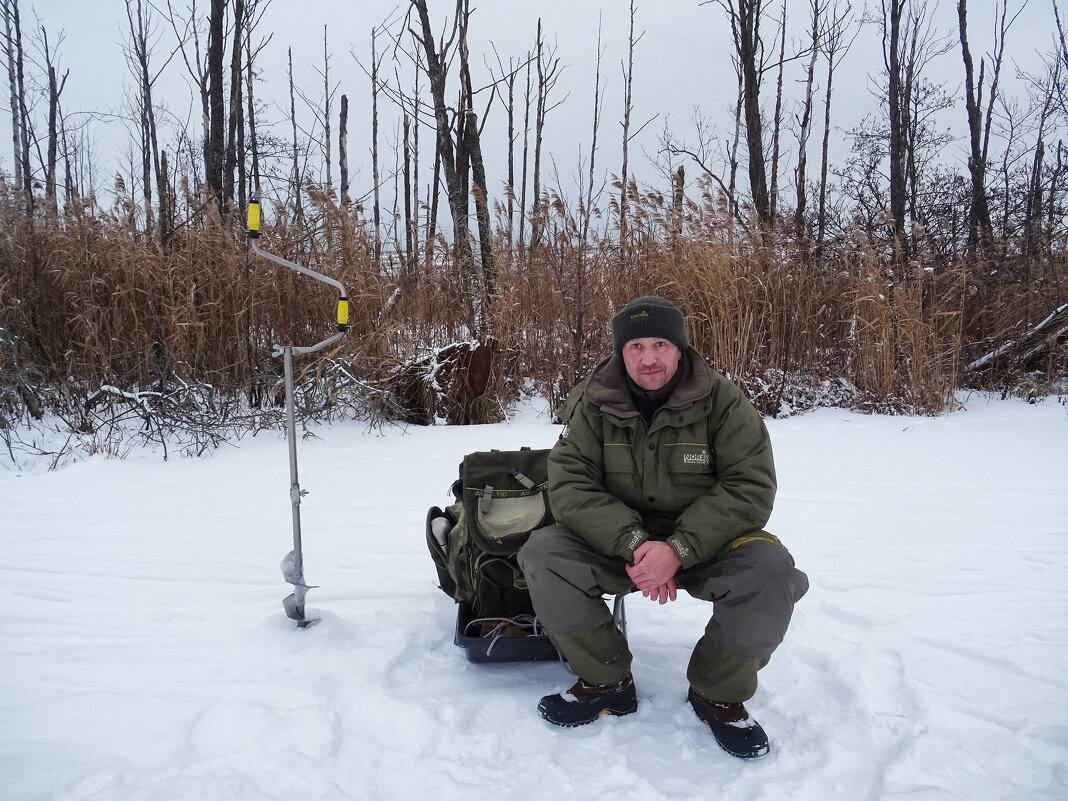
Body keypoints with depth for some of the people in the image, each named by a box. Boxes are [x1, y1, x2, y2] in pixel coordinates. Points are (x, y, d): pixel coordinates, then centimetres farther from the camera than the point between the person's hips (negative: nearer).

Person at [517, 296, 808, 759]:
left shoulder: (723, 402, -10)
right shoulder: (594, 406, -6)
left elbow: (750, 487, -16)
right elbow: (570, 484, -14)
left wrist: (678, 549, -29)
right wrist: (633, 543, -29)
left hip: (705, 542, -1)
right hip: (617, 543, 2)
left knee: (770, 571, -30)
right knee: (541, 553, -22)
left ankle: (718, 694, -2)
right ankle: (607, 682, -1)